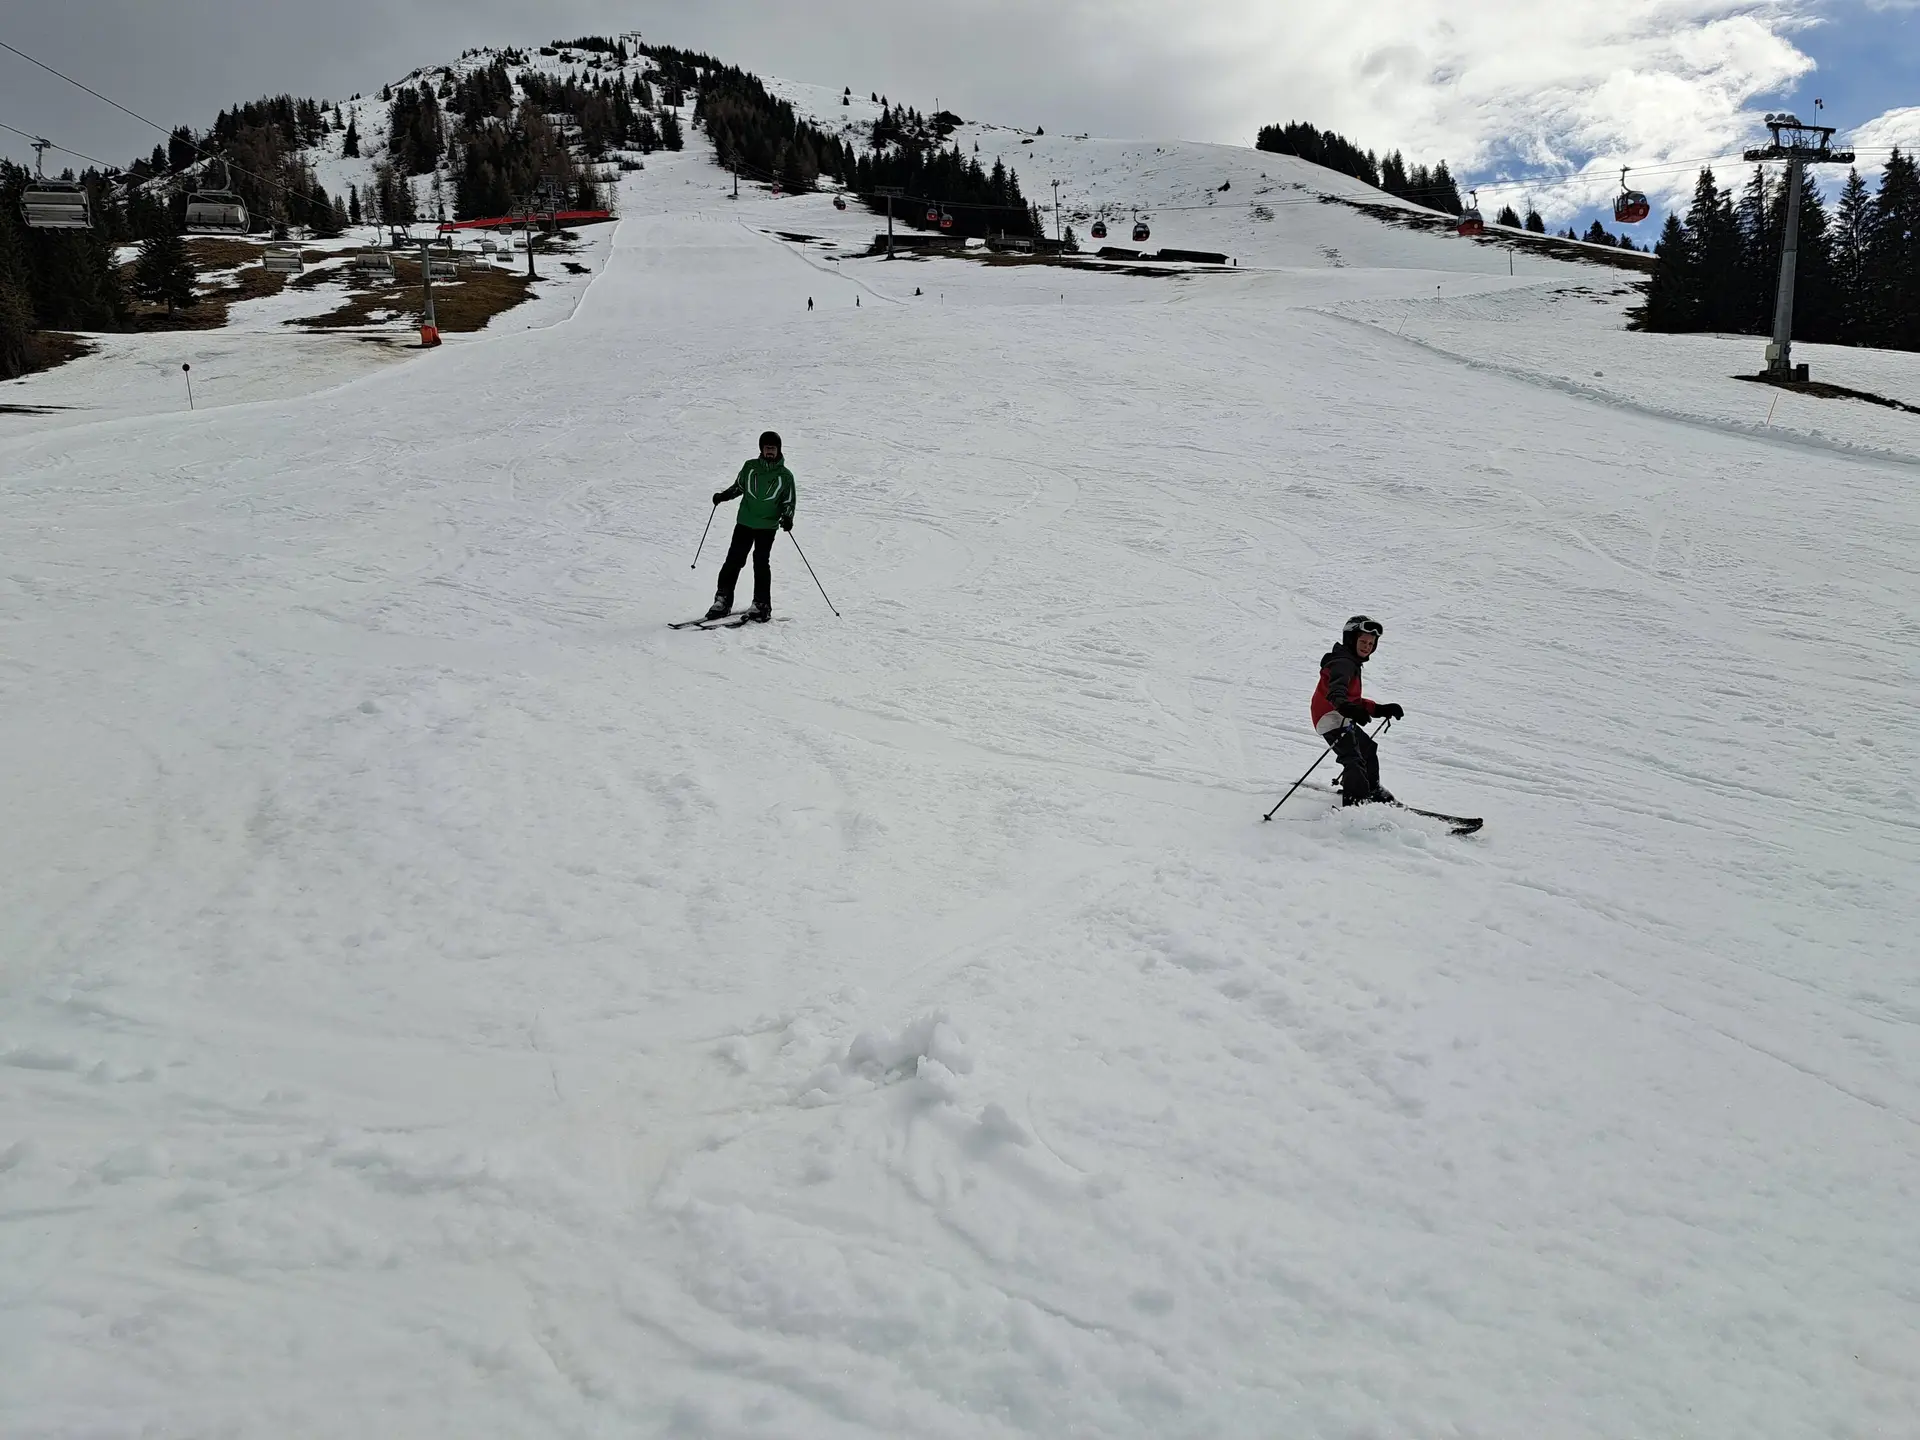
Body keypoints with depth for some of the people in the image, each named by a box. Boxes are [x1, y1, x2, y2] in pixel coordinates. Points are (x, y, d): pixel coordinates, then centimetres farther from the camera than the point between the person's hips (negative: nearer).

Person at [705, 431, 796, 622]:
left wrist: (787, 518, -12)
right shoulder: (750, 467, 7)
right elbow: (738, 486, 21)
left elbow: (789, 502, 6)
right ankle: (723, 600, 5)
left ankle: (762, 605, -1)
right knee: (734, 559, -1)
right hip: (745, 522, 2)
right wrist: (723, 495, 5)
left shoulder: (785, 476, 2)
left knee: (761, 562, -8)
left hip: (767, 526, -2)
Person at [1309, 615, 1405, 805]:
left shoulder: (1351, 662, 21)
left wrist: (1381, 710, 22)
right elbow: (1336, 689, -36)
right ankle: (1354, 801, -35)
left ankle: (1372, 792, 48)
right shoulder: (1343, 662, -14)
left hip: (1343, 719, 12)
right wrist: (1346, 707, -56)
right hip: (1333, 718, -12)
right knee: (1355, 760, -26)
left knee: (1368, 749, 30)